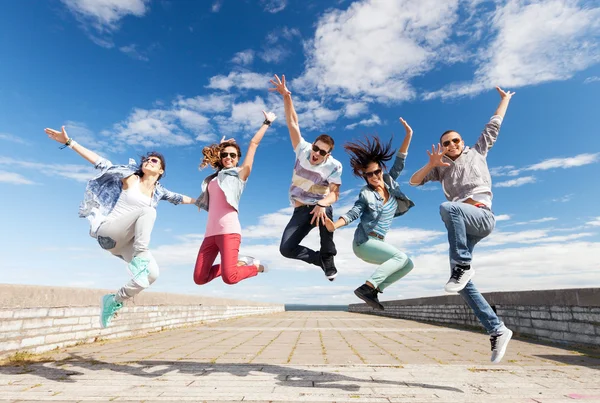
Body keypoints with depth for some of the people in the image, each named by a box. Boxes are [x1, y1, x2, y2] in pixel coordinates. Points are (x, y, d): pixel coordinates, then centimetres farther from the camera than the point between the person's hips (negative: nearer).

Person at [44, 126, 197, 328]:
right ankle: (139, 258, -30)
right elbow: (101, 163, -2)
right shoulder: (130, 178, 1)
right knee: (148, 211, -31)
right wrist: (69, 141, -6)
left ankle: (114, 300, 9)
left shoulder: (158, 191, 13)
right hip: (108, 231, -5)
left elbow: (179, 198, 27)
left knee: (152, 274, -17)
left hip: (126, 241, 5)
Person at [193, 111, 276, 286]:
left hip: (229, 231, -6)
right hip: (210, 233, 6)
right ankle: (237, 263, 18)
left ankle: (255, 266, 10)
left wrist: (267, 122, 16)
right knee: (199, 278, 1)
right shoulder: (213, 178, 22)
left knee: (229, 277, -19)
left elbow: (254, 143, 10)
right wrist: (219, 147, 33)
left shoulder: (240, 173, 8)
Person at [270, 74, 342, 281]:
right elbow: (293, 123, -12)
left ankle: (328, 258, -18)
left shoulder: (334, 166, -12)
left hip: (320, 207, -2)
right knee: (286, 249, -13)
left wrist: (322, 205, -42)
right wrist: (286, 96, -23)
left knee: (326, 210, -41)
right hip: (301, 210, 2)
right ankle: (321, 259, 11)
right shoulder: (303, 149, -6)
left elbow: (334, 193, -20)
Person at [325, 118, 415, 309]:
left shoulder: (389, 182, 5)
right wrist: (334, 225, -34)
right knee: (400, 257, -21)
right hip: (364, 241, -7)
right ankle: (366, 287, -23)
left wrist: (408, 135, -9)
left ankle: (373, 291, 0)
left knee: (408, 265, 7)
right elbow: (353, 213, -16)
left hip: (378, 242, 7)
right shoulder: (366, 194, -9)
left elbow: (399, 163, 0)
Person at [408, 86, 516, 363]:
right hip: (461, 225, 4)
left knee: (447, 208, -38)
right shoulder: (441, 168, 25)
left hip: (481, 216, -4)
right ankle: (497, 330, 4)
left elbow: (494, 125, 26)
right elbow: (414, 181, 15)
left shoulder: (476, 153, 20)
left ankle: (463, 266, -30)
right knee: (464, 285, -6)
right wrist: (431, 164, 1)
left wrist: (505, 99, 34)